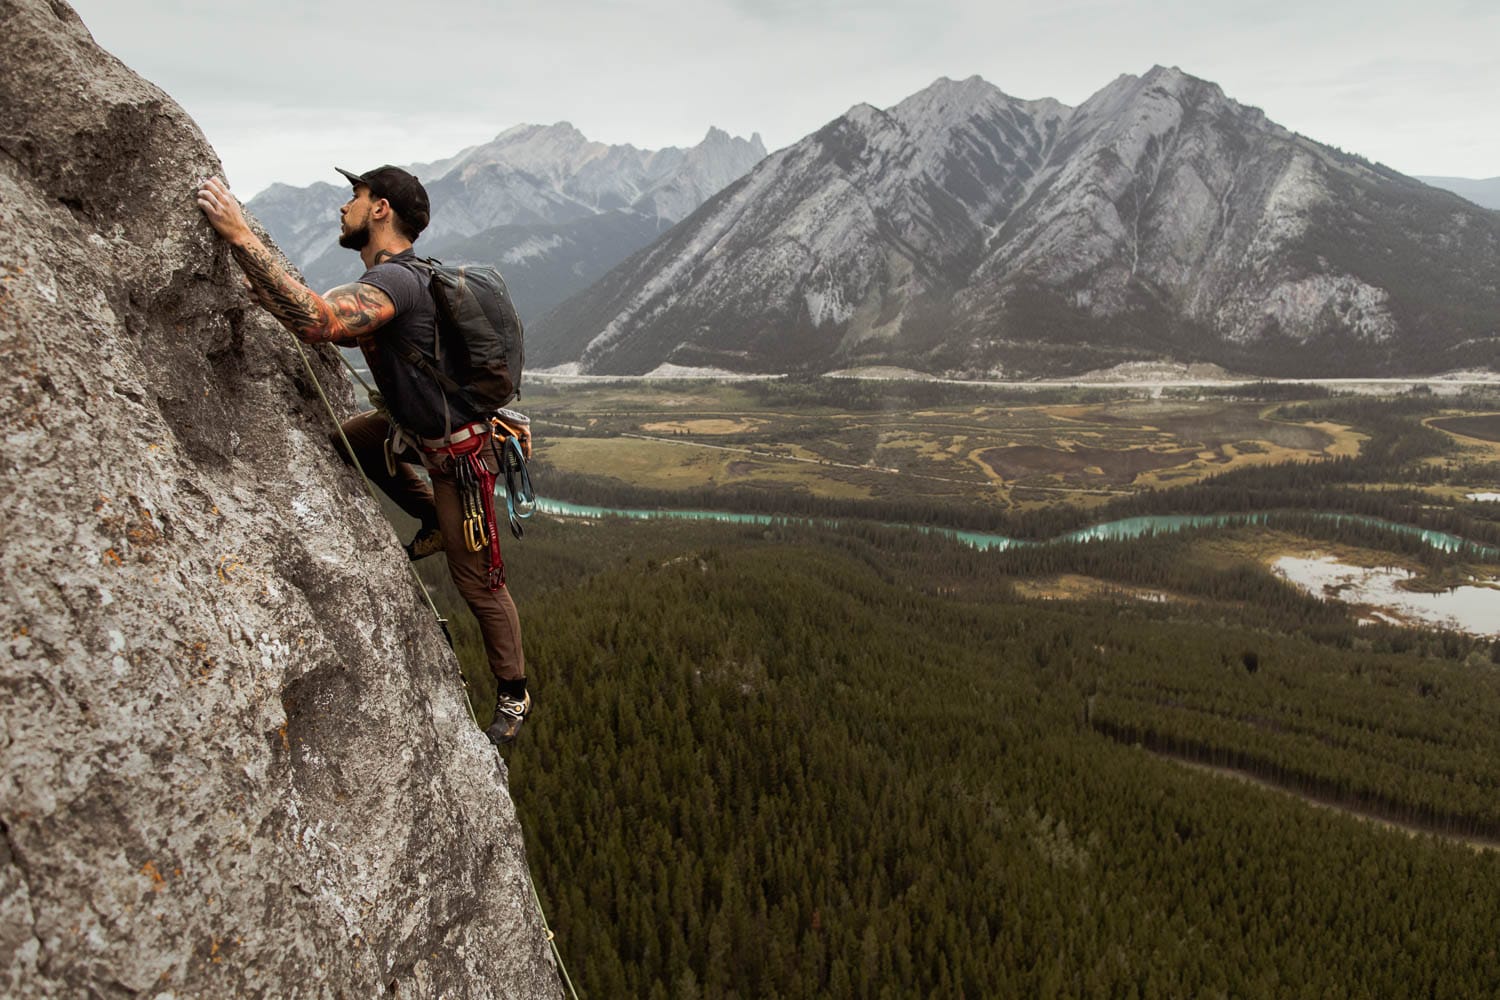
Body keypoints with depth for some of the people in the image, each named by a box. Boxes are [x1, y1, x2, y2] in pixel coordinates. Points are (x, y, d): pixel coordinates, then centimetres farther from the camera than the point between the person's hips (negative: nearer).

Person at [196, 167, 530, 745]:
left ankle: (514, 697, 18)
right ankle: (436, 522, 26)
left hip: (457, 451, -10)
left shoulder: (394, 281, -28)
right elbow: (337, 329, 16)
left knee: (476, 579, 1)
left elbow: (318, 323, -46)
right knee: (341, 441, 26)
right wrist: (263, 296, 4)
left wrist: (240, 237, -42)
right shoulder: (393, 275, 6)